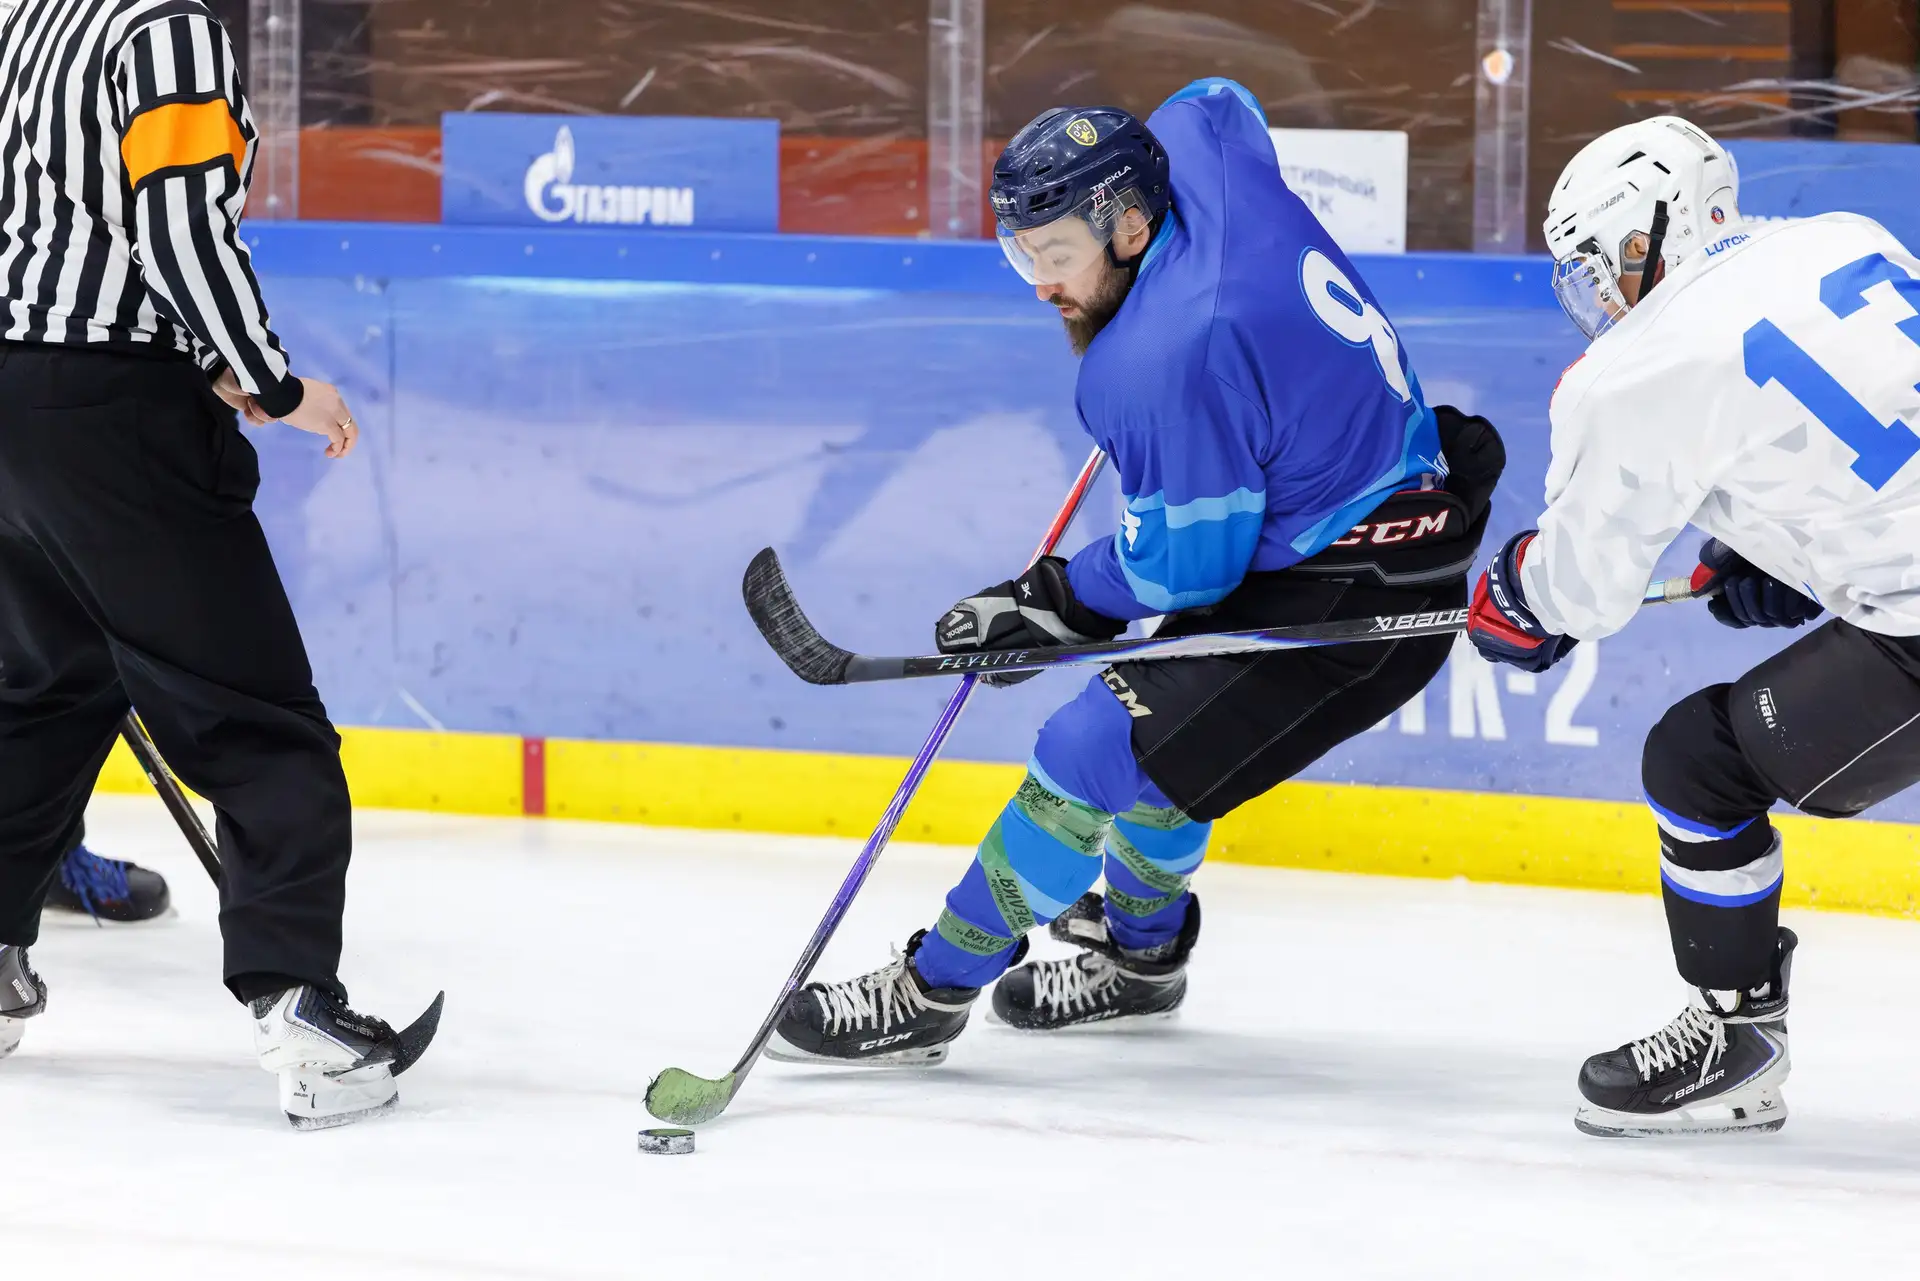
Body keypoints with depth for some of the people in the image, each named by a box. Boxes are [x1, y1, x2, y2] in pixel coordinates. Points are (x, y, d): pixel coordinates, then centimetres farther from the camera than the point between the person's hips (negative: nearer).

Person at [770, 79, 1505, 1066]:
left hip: (1350, 599, -11)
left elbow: (1184, 564, -20)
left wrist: (1050, 604, -8)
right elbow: (1216, 101, 24)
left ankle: (930, 992, -4)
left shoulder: (1169, 358, -28)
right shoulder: (1199, 147, -3)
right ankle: (1139, 950, 46)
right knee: (1158, 723, 27)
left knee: (1100, 750, -11)